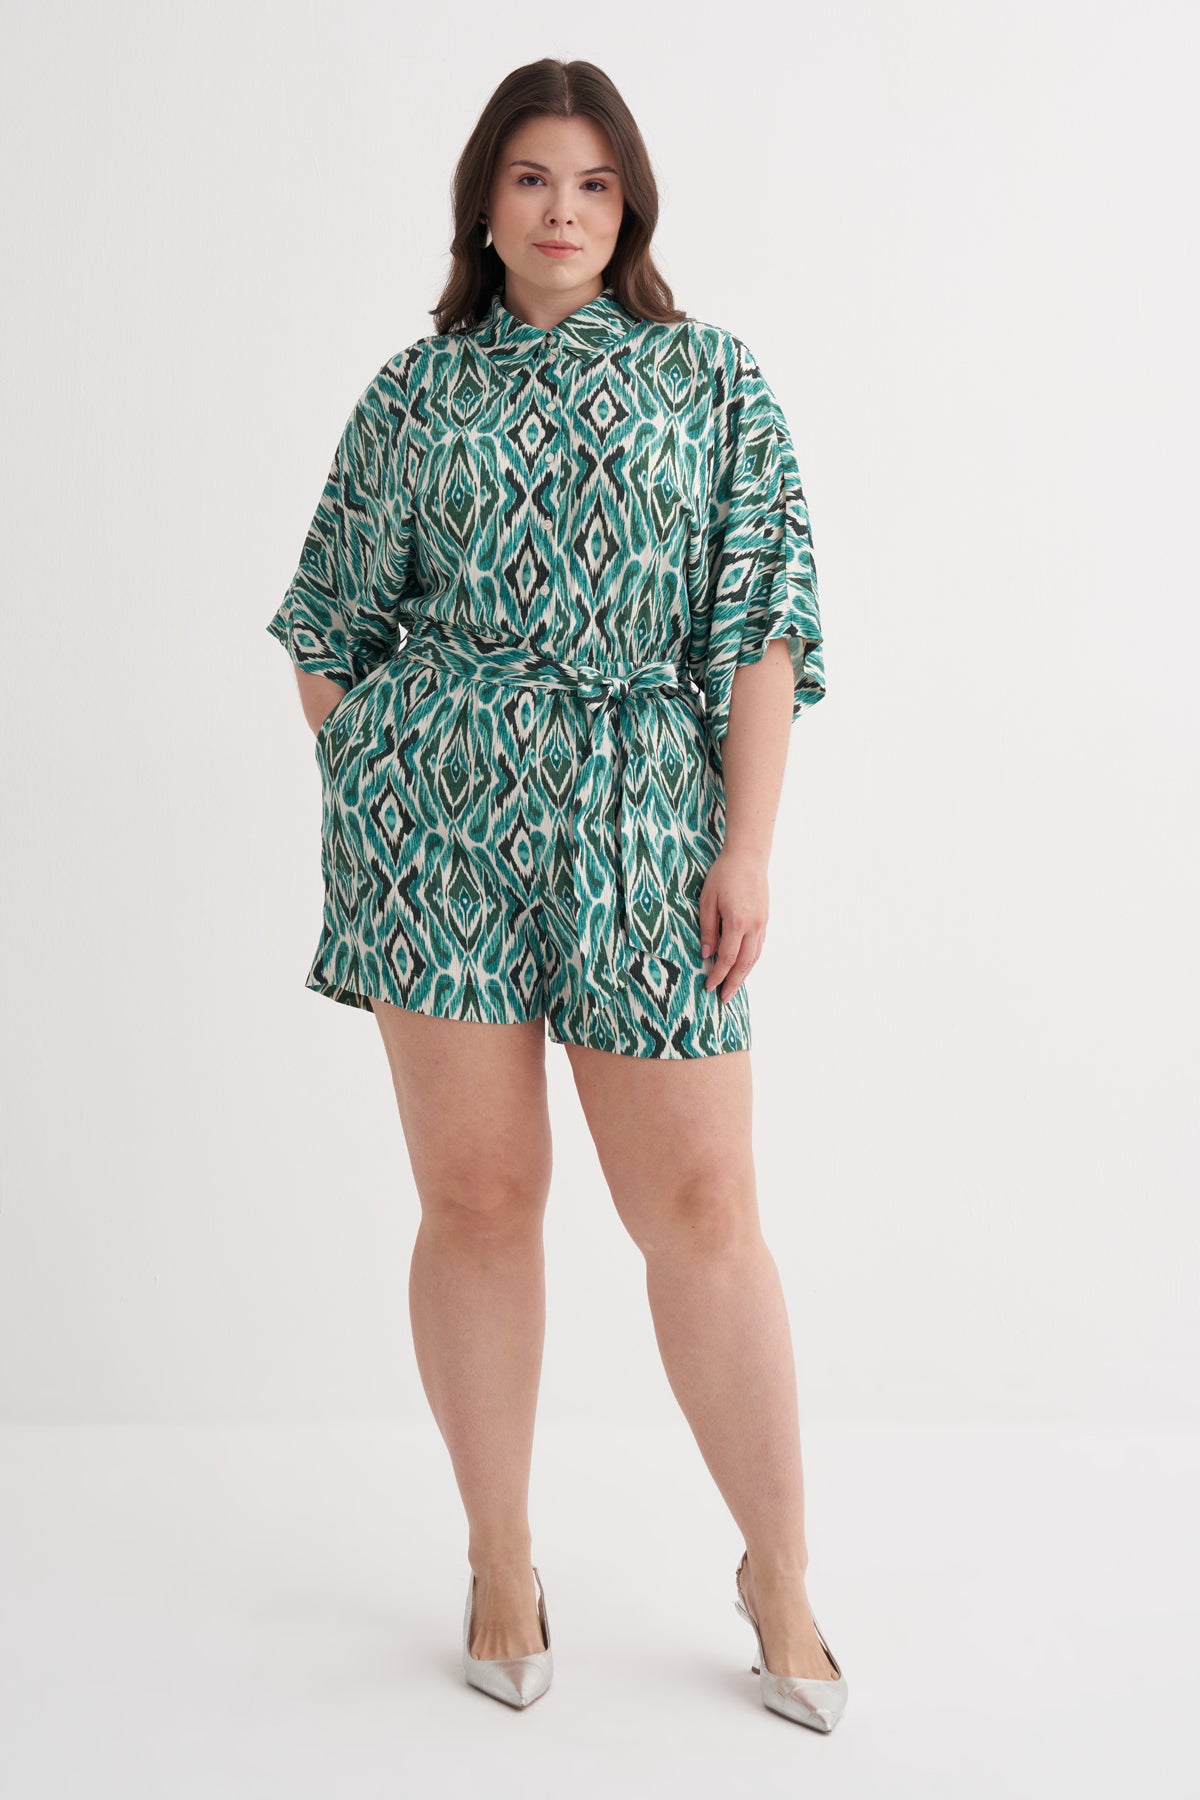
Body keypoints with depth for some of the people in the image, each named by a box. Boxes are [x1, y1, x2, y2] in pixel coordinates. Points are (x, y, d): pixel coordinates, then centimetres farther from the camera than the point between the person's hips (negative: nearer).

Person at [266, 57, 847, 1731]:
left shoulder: (710, 376, 9)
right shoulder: (416, 390, 12)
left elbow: (763, 620, 3)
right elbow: (333, 625, 15)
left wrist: (749, 843, -5)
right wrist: (355, 815, 7)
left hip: (644, 818, 0)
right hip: (440, 819, 1)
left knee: (702, 1204, -1)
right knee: (477, 1195, 4)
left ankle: (780, 1571, 16)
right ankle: (503, 1567, 20)